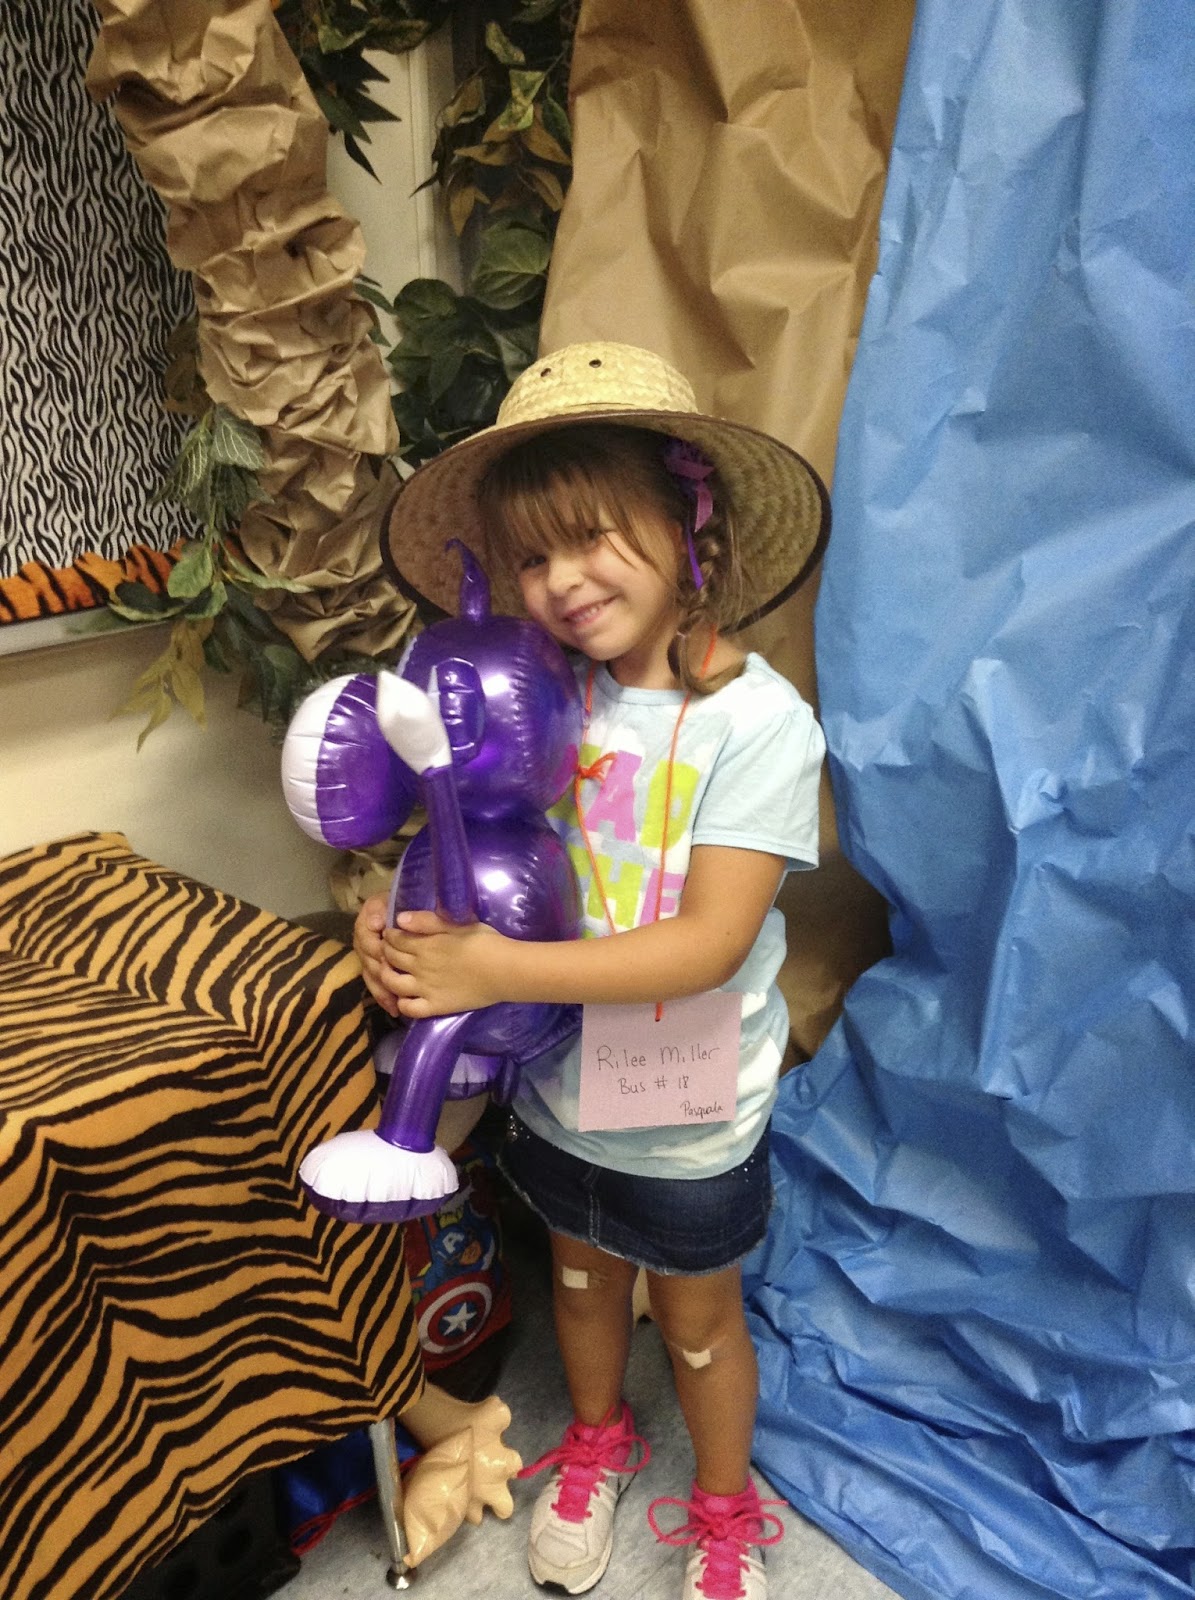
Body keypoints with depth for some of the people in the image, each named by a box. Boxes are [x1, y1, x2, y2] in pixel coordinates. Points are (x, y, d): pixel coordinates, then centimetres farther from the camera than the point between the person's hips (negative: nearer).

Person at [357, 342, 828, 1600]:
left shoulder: (758, 721, -24)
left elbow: (710, 941, -30)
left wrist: (492, 968, -34)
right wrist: (398, 927, -23)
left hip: (690, 1117, -4)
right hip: (559, 1083, 5)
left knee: (697, 1316, 19)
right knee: (582, 1275, 27)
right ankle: (597, 1444, 58)